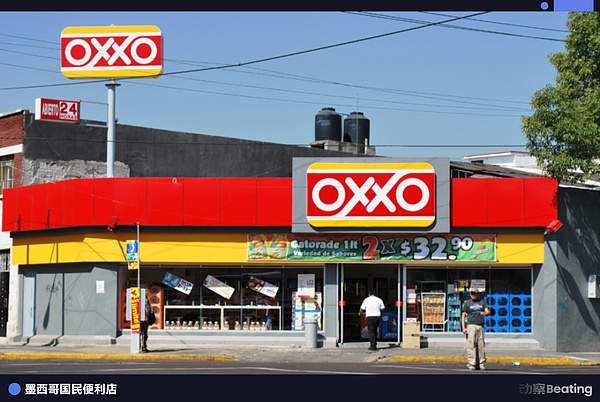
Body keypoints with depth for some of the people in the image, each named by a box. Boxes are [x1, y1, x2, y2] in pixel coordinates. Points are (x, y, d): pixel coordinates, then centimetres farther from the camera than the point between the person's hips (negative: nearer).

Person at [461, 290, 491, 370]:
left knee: (481, 345, 3)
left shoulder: (482, 302, 15)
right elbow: (463, 315, 6)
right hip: (471, 325, -3)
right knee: (471, 345, -9)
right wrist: (463, 327, -5)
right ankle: (471, 364, -11)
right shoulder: (467, 303, 9)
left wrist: (485, 313, -25)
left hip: (480, 326, 3)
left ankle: (481, 364, 7)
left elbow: (488, 311, 1)